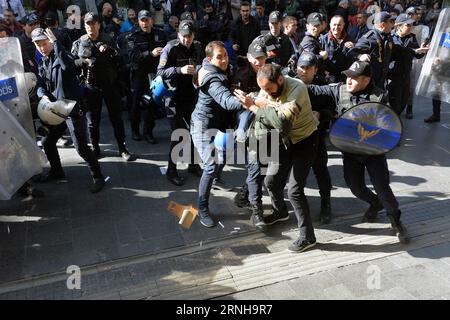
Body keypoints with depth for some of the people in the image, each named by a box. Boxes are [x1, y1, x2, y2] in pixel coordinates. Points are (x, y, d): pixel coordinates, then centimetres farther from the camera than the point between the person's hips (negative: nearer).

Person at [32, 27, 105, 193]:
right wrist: (44, 95, -13)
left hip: (73, 108, -8)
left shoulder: (61, 55, -9)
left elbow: (69, 65, -34)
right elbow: (40, 84, 9)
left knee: (81, 147, -11)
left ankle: (98, 176, 4)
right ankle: (56, 171, 39)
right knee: (47, 142, 18)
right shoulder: (42, 63, 15)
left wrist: (56, 42, -30)